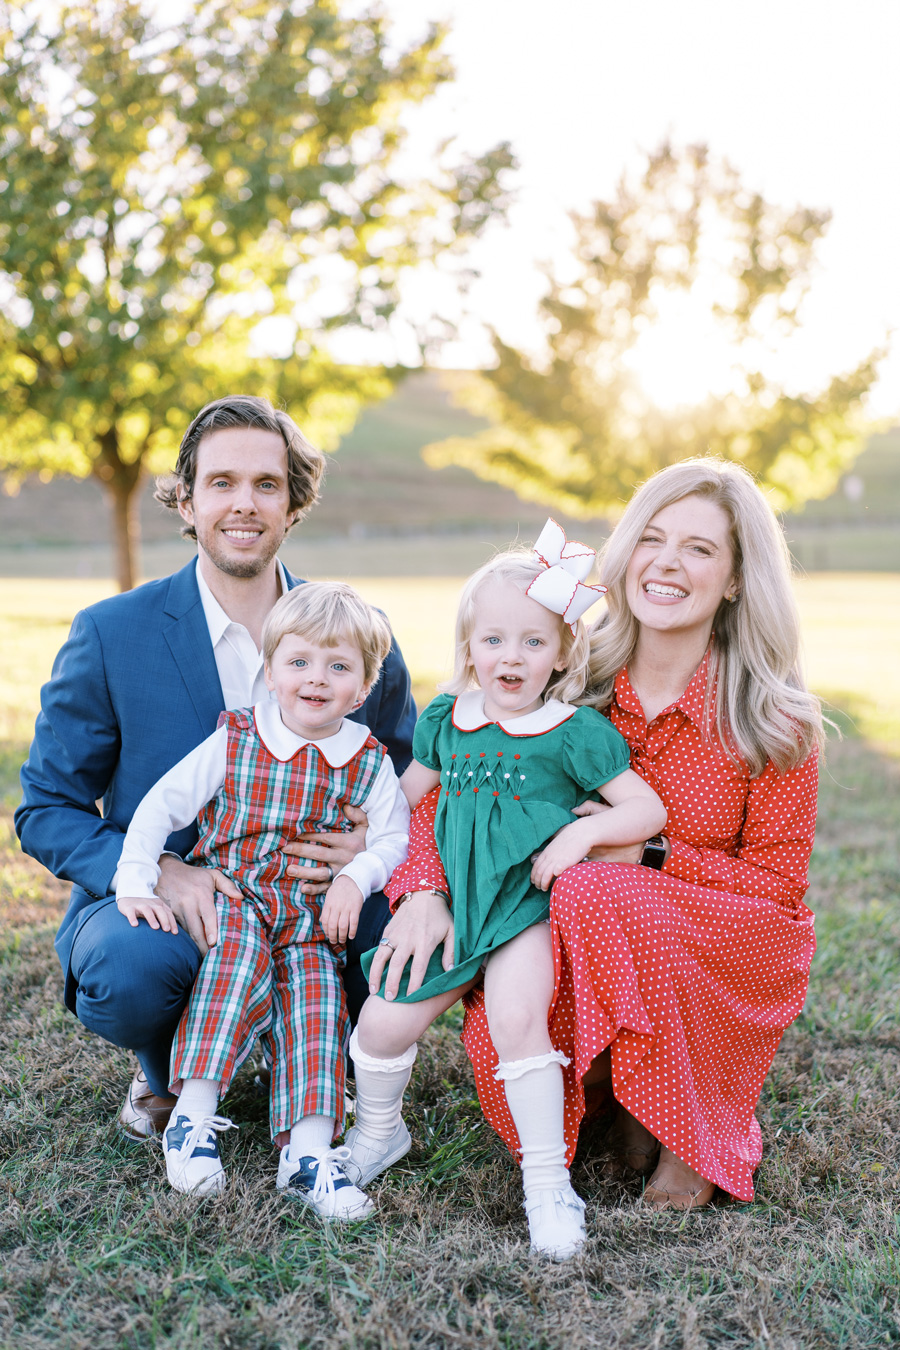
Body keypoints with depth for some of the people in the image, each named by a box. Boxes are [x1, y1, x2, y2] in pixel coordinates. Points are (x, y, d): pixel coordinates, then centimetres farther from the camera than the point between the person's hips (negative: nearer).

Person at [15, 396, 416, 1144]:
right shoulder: (109, 634, -7)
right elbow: (47, 811, -4)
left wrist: (371, 844, -18)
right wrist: (162, 873, -23)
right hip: (153, 904, -2)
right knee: (131, 969, -35)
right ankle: (166, 1073, 5)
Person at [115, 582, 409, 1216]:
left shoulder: (369, 762, 3)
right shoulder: (234, 742, 0)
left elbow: (395, 839, 3)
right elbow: (161, 805, 0)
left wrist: (355, 877, -16)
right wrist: (135, 882, -10)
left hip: (311, 918, 2)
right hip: (229, 897, -1)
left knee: (313, 991, -22)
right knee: (242, 954, -31)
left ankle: (309, 1149, -25)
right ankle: (194, 1113, -31)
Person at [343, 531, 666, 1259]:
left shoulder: (577, 731, -4)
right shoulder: (446, 719, 8)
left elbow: (649, 809, -2)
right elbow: (404, 796, 21)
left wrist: (584, 830, -18)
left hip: (528, 904, -4)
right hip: (450, 905, 4)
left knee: (516, 1021, -27)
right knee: (382, 1023, -3)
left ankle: (547, 1179, -10)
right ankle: (378, 1131, 30)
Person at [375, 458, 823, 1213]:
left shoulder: (774, 719, -11)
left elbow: (774, 883, -7)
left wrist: (648, 854, -22)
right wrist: (426, 889, -22)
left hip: (733, 958, -2)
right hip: (586, 958, 2)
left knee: (596, 892, -33)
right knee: (499, 1033, -30)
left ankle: (693, 1138, -10)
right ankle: (623, 1097, 7)